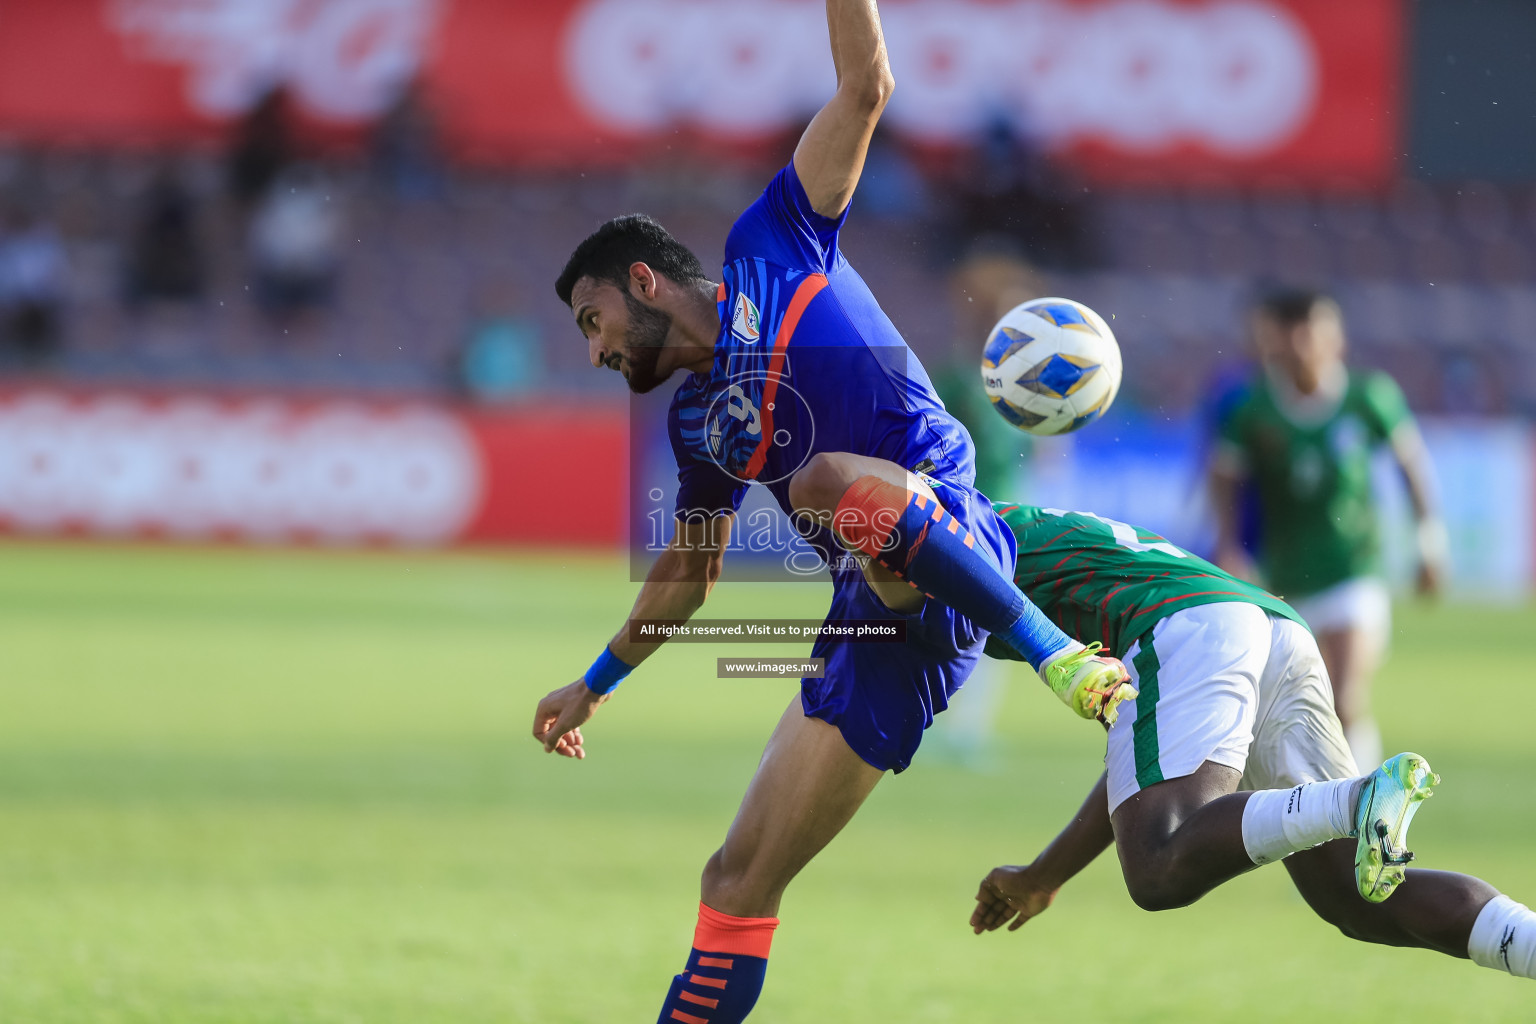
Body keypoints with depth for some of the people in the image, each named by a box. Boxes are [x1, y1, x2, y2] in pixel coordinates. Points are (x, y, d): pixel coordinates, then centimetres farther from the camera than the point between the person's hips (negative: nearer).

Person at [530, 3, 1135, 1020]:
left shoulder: (770, 249, 9)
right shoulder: (697, 422, 24)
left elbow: (865, 88, 3)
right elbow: (690, 572, 39)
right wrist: (596, 685, 46)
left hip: (954, 552, -7)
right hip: (876, 627, 7)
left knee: (829, 477, -40)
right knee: (738, 881, 1)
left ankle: (1063, 661, -36)